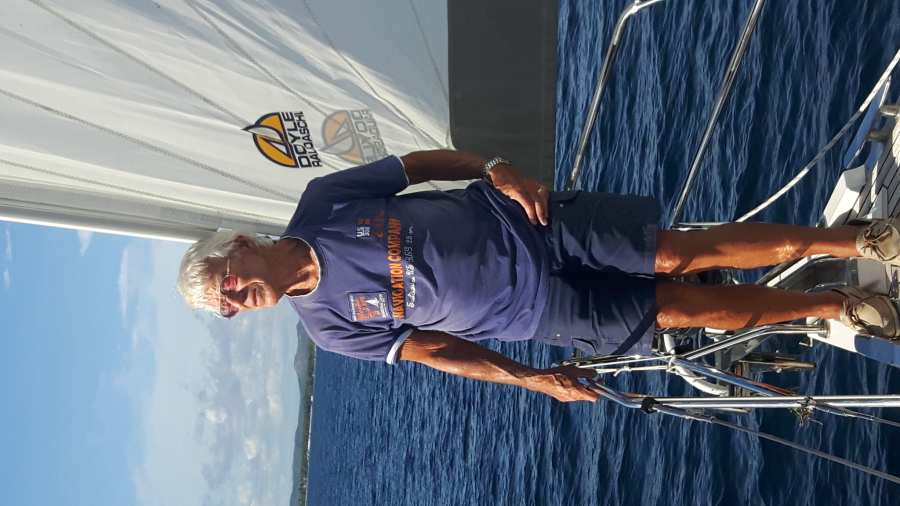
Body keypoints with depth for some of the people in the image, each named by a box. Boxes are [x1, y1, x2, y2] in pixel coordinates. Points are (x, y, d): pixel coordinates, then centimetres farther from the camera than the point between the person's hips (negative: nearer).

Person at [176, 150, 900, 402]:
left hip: (522, 220, 0)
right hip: (540, 308, 0)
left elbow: (426, 161, 1)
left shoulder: (322, 200, -6)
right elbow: (433, 348, 1)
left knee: (682, 255, -11)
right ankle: (838, 306, 11)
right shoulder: (330, 326, -3)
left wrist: (498, 171, -14)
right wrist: (532, 379, -2)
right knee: (686, 308, -4)